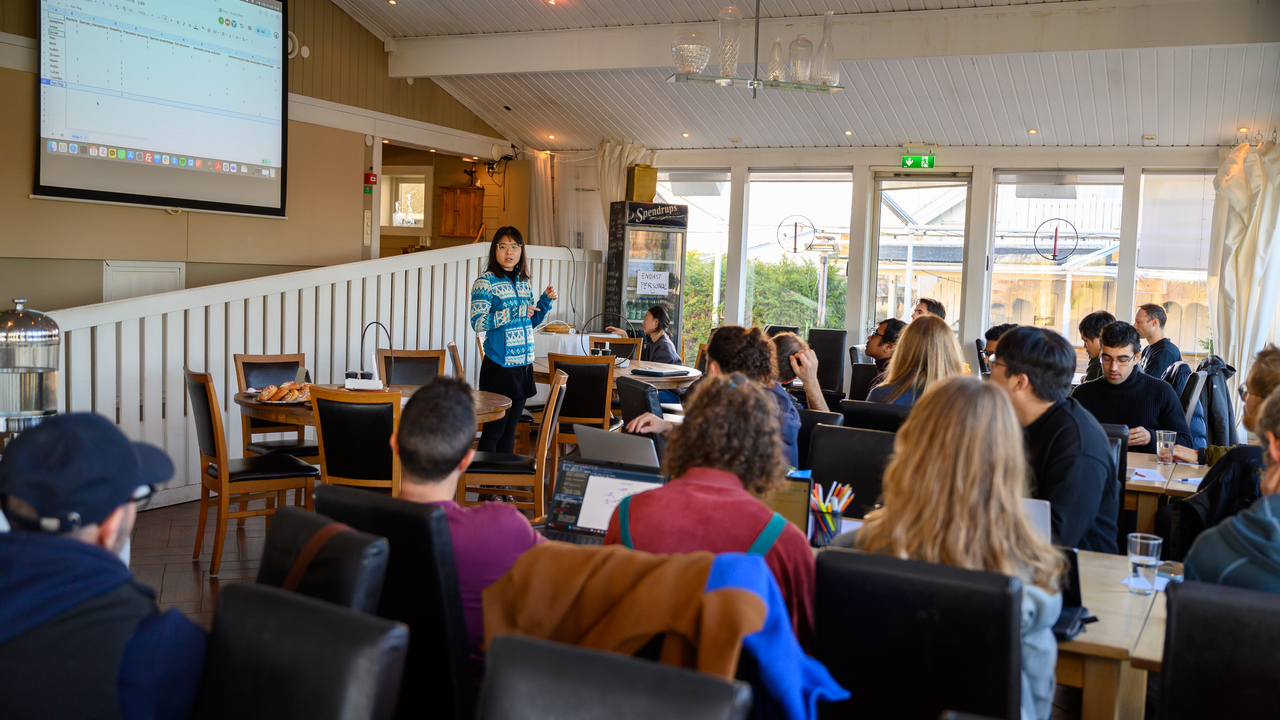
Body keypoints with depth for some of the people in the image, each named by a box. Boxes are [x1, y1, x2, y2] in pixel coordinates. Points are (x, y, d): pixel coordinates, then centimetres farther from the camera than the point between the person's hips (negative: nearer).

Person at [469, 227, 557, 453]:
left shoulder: (525, 283, 11)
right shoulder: (485, 283, -8)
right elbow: (477, 323, -19)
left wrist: (545, 300, 6)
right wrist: (515, 312, -22)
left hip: (523, 367, 7)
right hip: (499, 368, -7)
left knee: (510, 428, 13)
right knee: (493, 430, -3)